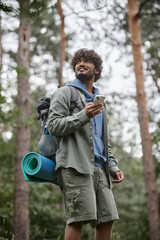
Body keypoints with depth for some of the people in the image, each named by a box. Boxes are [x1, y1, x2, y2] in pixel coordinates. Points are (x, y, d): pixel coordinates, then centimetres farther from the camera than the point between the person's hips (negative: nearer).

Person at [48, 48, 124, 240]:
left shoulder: (99, 100, 29)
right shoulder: (65, 93, 9)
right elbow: (54, 126, -6)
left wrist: (112, 166, 16)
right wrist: (83, 116, -18)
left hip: (99, 167, 7)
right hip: (75, 165, -7)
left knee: (107, 219, 0)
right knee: (78, 218, -16)